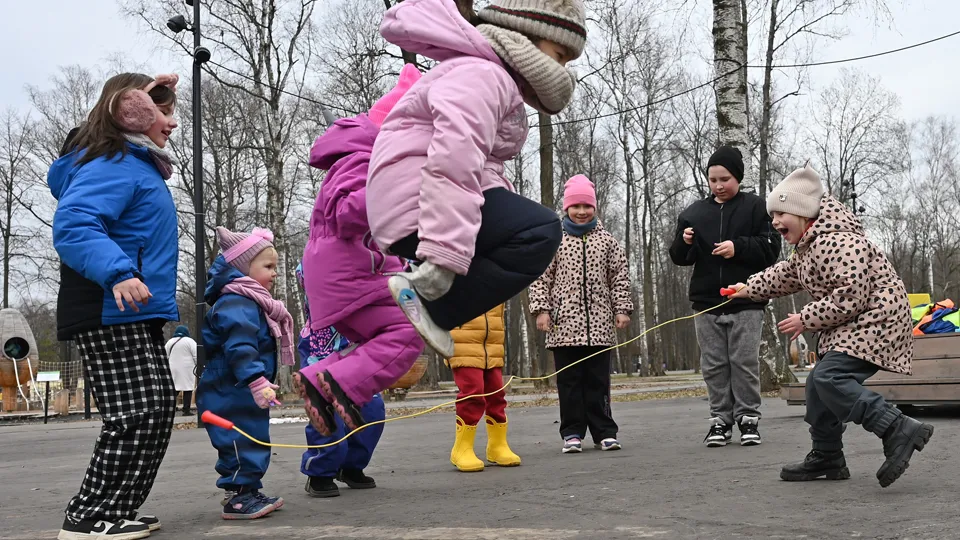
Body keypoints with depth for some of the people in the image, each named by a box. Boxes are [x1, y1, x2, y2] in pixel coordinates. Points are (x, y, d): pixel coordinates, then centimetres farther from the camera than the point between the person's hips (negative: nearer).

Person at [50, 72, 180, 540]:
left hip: (135, 316, 11)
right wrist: (117, 272, -39)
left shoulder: (138, 164, 19)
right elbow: (72, 226, -27)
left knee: (157, 409, 12)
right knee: (135, 415, -11)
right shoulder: (113, 164, -13)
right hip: (111, 314, -11)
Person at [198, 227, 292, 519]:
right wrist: (257, 381, -35)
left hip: (243, 394, 11)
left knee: (254, 441, 16)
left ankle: (248, 492, 26)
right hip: (231, 394, -11)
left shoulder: (253, 303, 17)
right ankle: (238, 497, 0)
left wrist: (265, 383, 31)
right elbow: (239, 348, -30)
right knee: (242, 443, -7)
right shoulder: (236, 303, -18)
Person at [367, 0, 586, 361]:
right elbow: (454, 155, -28)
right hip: (417, 201, -11)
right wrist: (446, 252, -37)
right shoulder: (481, 74, -11)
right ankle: (429, 305, -22)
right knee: (540, 232, -24)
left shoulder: (494, 79, 27)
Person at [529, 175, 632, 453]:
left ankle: (604, 431, 13)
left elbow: (620, 277, 10)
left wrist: (622, 308, 4)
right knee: (569, 380, 4)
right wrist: (541, 310, -6)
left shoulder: (606, 240, 9)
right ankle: (572, 433, 12)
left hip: (599, 324, 1)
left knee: (598, 380, 6)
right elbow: (541, 277, 1)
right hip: (564, 324, -1)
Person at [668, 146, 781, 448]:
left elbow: (771, 249, -4)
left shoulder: (755, 207, 2)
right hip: (706, 302, 3)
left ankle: (748, 418, 10)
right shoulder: (694, 213, 10)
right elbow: (679, 258, 12)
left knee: (745, 362, 1)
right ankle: (720, 420, 13)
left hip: (746, 301, -3)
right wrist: (684, 243, -9)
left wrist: (738, 247, -17)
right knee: (714, 365, 6)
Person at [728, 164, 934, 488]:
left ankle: (899, 430, -28)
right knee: (818, 384, 12)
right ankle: (827, 459, 24)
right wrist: (750, 289, 37)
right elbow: (786, 275, 31)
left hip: (875, 321, -11)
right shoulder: (808, 246, 12)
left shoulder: (839, 242, -22)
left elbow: (851, 296, -27)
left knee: (829, 377, -25)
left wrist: (807, 319, -18)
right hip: (850, 326, 11)